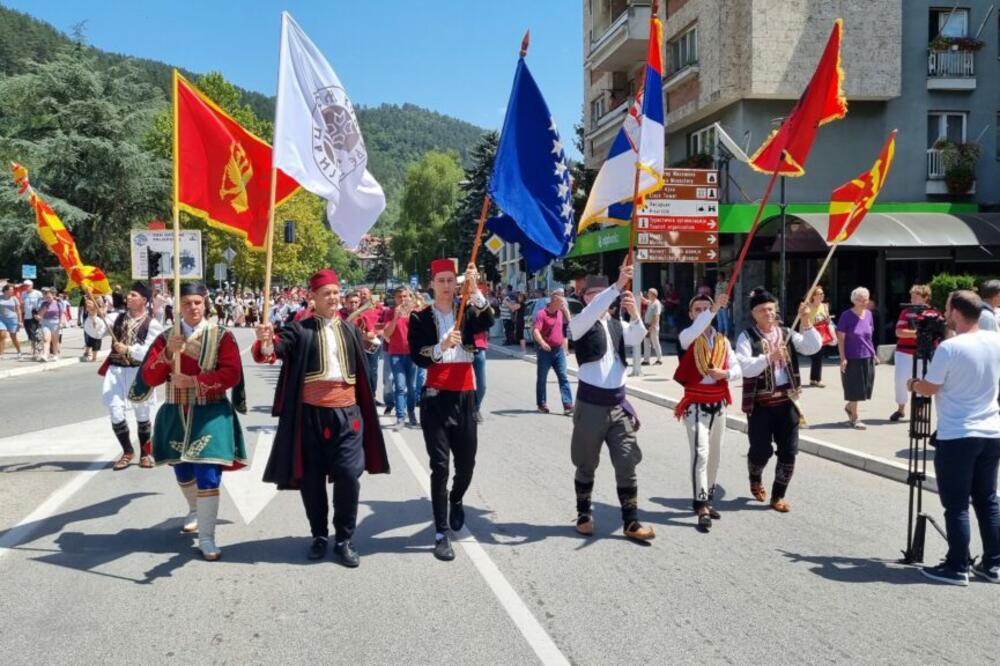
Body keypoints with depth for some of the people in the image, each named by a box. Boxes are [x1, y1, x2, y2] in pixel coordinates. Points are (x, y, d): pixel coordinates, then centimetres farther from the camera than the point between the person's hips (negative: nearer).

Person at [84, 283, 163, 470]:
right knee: (116, 414, -3)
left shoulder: (152, 324, -5)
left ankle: (145, 453, 27)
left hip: (139, 372, -3)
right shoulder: (117, 318, 6)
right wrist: (92, 315, -19)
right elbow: (94, 332, -4)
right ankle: (127, 452, 18)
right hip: (115, 371, 3)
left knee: (142, 415, 9)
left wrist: (128, 349, -20)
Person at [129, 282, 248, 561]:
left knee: (208, 476, -10)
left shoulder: (222, 336, -5)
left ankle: (206, 538, -1)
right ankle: (195, 510, 48)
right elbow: (150, 378, -5)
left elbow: (231, 375, -15)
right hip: (176, 415, 4)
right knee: (182, 472, 17)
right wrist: (168, 353, -22)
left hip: (211, 415, -4)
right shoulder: (166, 337, 4)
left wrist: (192, 381, -21)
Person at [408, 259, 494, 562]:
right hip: (436, 398, -3)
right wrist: (442, 346, -26)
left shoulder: (468, 312, 6)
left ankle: (456, 501, 45)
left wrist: (475, 291, -28)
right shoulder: (420, 319, 1)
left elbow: (488, 321, -16)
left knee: (467, 463, 13)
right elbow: (417, 357, -9)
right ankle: (441, 534, 2)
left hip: (465, 397, 3)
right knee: (440, 466, -5)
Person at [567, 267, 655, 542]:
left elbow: (636, 338, -8)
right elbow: (592, 312, -25)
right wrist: (618, 286, -35)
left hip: (618, 404, 4)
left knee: (627, 464, 1)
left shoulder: (617, 325, 11)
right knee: (586, 465, 8)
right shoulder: (580, 324, -3)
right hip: (591, 404, -4)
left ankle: (631, 521, 7)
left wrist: (635, 315, -28)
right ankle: (584, 514, 24)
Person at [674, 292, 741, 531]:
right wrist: (714, 309, -38)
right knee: (700, 454, -16)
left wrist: (726, 373, -17)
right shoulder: (687, 337, -6)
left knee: (714, 455, 13)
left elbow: (738, 370, 5)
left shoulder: (722, 340, 8)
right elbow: (694, 331, -31)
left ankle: (706, 500, 27)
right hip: (696, 404, -5)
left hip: (718, 404, 6)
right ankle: (701, 507, -18)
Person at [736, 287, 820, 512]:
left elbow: (814, 347, -5)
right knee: (761, 450, 6)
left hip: (786, 401, 4)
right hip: (760, 403, -3)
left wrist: (805, 322, -16)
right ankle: (755, 480, 39)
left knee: (789, 452, 2)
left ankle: (778, 496, 18)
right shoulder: (747, 337, -5)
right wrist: (769, 357, -28)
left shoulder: (787, 334, 8)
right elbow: (745, 368, -18)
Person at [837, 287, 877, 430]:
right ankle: (855, 419, 16)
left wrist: (873, 354, 15)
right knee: (854, 388, 4)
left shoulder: (869, 314, 6)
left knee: (865, 388, 9)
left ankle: (849, 407, 35)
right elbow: (840, 338, -9)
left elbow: (869, 336, 15)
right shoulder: (846, 315, -9)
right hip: (852, 358, -5)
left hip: (867, 358, 5)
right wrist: (843, 358, -14)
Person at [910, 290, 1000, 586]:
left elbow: (929, 388, -8)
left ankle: (957, 567, 6)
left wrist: (914, 384, 14)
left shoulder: (949, 348, -17)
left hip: (956, 437, -6)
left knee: (956, 505, 1)